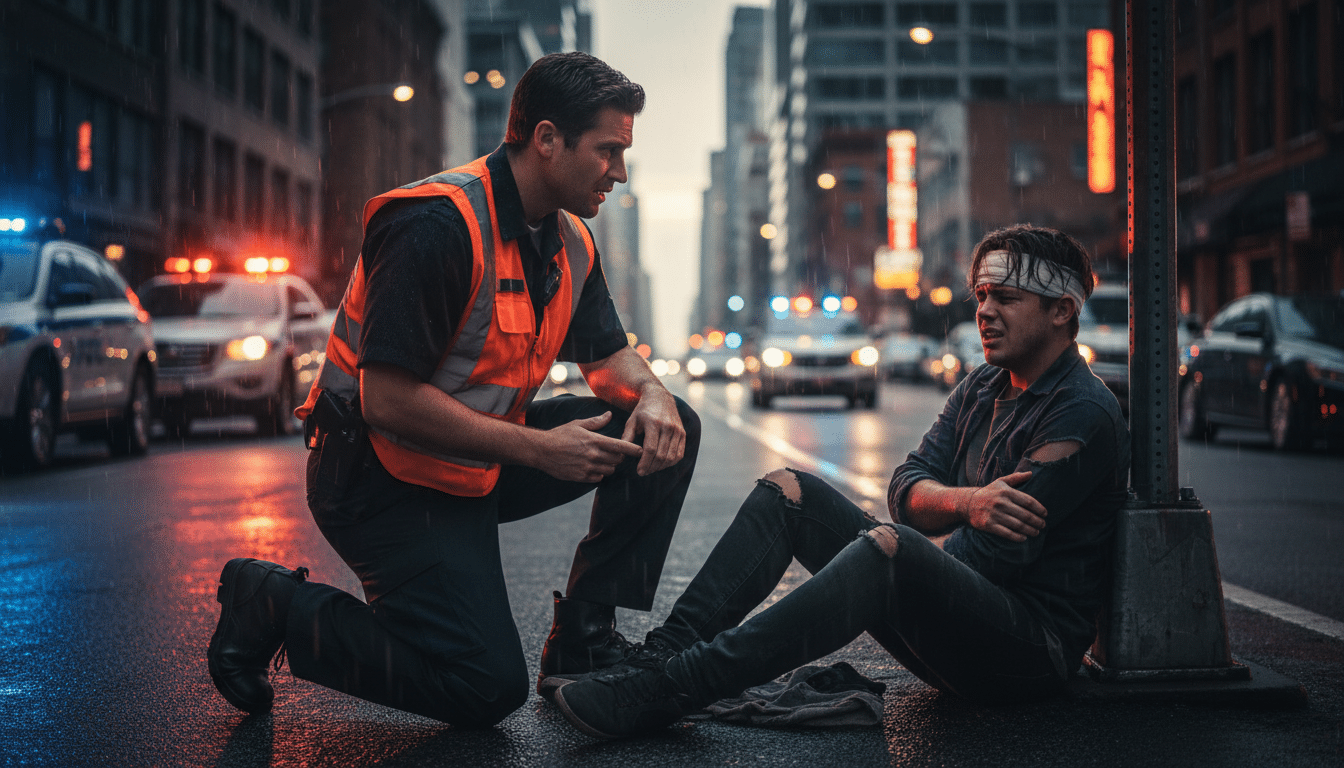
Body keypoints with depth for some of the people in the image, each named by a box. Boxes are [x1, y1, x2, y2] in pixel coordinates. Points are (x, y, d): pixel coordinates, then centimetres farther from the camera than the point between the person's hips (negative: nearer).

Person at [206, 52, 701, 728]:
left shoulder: (570, 242, 4)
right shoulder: (438, 225, -25)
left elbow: (607, 355, 17)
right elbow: (387, 399, -28)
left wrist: (651, 394, -9)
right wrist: (537, 448, -25)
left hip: (481, 463, 9)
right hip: (385, 479, -9)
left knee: (668, 430, -1)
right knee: (488, 689, -18)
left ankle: (581, 642, 6)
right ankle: (274, 604, 0)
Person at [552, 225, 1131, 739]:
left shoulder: (1084, 414, -11)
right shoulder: (981, 389, 15)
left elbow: (995, 558, -18)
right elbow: (905, 491, 1)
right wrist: (968, 502, -21)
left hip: (1034, 648, -8)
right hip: (951, 629, 8)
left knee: (891, 548, -38)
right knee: (789, 489, -3)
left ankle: (672, 686, -42)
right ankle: (665, 649, -19)